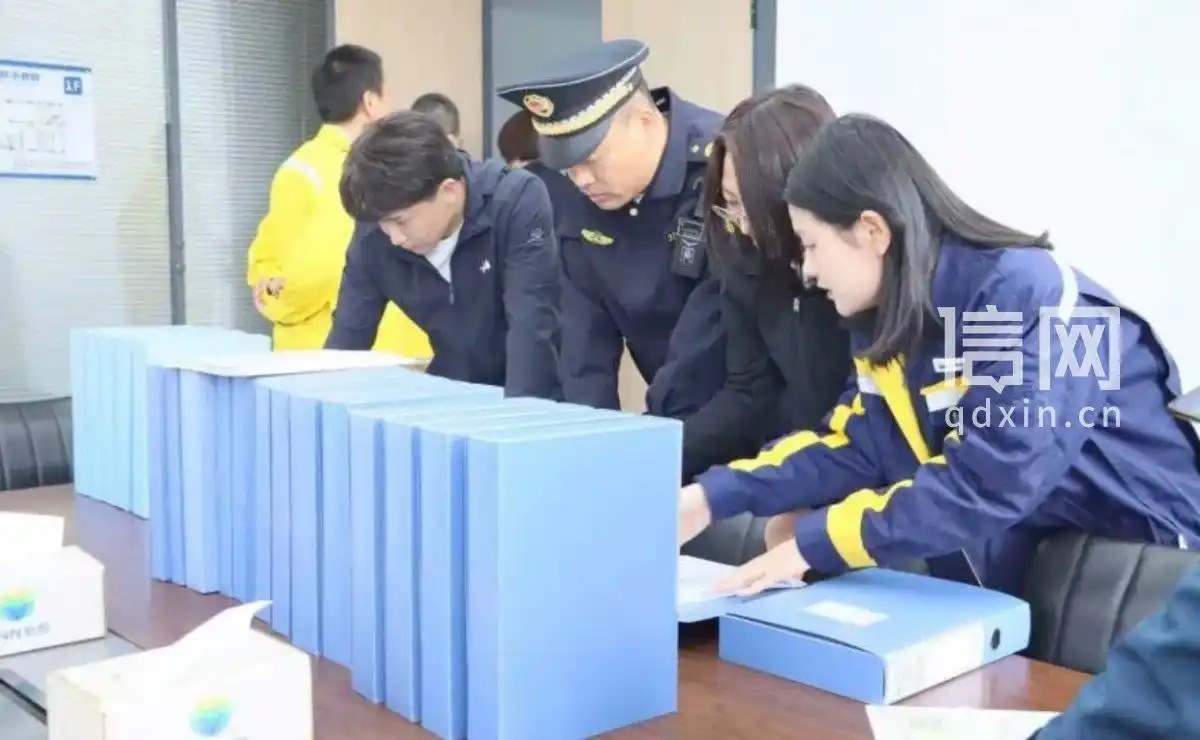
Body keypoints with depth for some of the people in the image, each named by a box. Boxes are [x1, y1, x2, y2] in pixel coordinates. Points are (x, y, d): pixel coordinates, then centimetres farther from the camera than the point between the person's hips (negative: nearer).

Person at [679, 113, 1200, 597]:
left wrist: (814, 545, -31)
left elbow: (984, 486, -33)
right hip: (1020, 548, 8)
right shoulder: (884, 316, -1)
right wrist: (713, 496, -10)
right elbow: (856, 447, -1)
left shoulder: (1030, 300, -27)